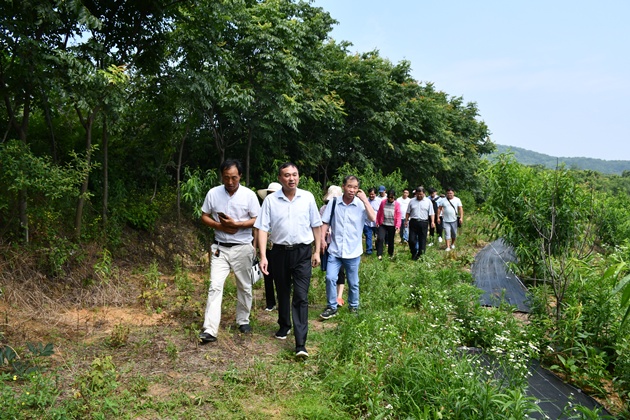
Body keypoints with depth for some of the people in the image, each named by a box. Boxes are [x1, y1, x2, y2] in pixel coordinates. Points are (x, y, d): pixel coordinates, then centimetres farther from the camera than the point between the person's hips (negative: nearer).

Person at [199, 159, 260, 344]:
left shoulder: (249, 195, -6)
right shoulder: (213, 193, -1)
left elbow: (257, 220, -5)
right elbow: (204, 216, 6)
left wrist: (236, 224, -19)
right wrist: (220, 226, -13)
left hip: (242, 248, 0)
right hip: (220, 248, 1)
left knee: (244, 286, 12)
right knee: (215, 286, -8)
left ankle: (243, 320, 31)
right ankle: (210, 330, -10)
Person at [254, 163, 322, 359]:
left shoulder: (307, 198, -1)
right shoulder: (270, 200, -4)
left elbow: (316, 226, 6)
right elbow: (263, 228, -5)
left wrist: (317, 251, 5)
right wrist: (263, 256, -13)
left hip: (303, 253, -1)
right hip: (280, 252, 1)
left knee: (301, 297, -7)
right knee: (282, 293, 18)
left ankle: (300, 343, -6)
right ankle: (284, 326, 41)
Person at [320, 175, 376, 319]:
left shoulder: (361, 204, -8)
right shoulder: (334, 203, -3)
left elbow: (373, 218, -23)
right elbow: (325, 222, 4)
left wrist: (365, 200, -21)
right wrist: (322, 239, -6)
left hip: (353, 252, -1)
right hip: (335, 250, 1)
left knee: (353, 283, 12)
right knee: (330, 278, -7)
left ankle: (353, 307, 32)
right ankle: (332, 307, 11)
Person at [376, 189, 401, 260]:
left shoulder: (397, 204, -4)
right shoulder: (383, 202, 0)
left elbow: (398, 215, -7)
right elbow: (379, 213, 8)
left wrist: (398, 225, -17)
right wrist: (377, 222, 12)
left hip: (392, 226, 0)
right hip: (383, 225, 0)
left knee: (391, 240, 11)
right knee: (380, 239, -14)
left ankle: (390, 254, 29)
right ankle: (379, 254, -8)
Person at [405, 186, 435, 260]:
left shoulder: (428, 202, 5)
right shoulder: (412, 201, 10)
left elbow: (431, 213, 2)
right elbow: (408, 212, 13)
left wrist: (432, 221, -8)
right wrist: (406, 220, 6)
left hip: (423, 223, -1)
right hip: (413, 222, 1)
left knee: (422, 240, 4)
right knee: (412, 239, -2)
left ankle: (420, 255, 14)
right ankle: (414, 253, 17)